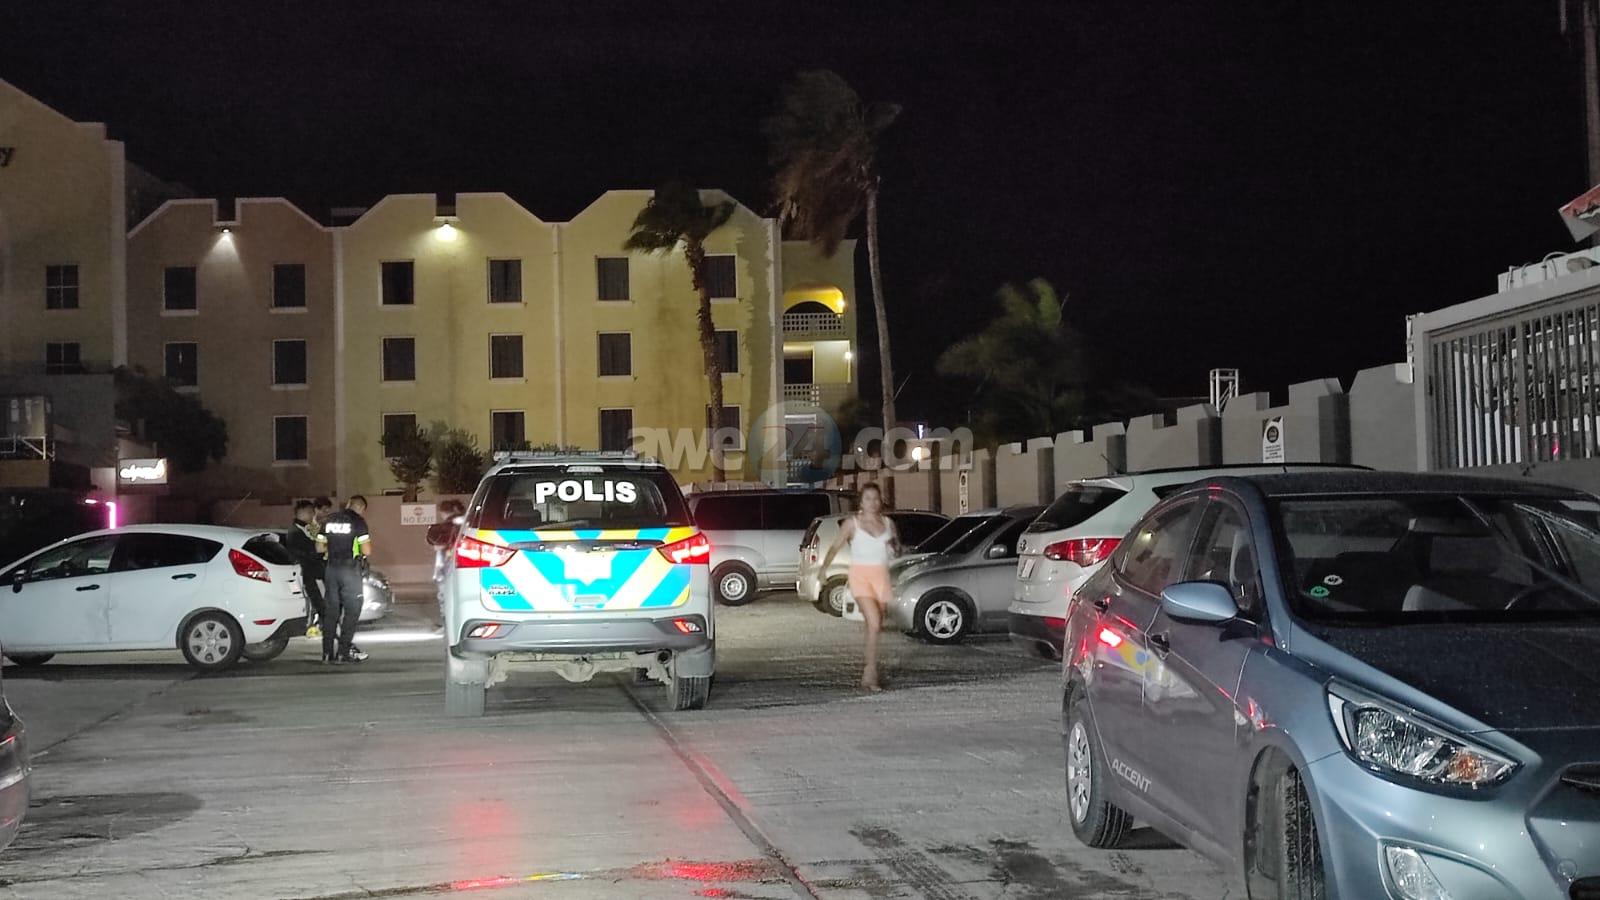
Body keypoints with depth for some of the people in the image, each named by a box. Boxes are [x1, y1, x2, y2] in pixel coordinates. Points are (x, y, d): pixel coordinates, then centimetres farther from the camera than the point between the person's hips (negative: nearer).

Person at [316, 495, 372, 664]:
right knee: (352, 610, 2)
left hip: (332, 568, 5)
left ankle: (328, 653, 9)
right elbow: (366, 550, -11)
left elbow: (320, 547, 13)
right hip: (350, 569, -5)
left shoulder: (329, 520, 10)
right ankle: (343, 652, -3)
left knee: (330, 610, 10)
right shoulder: (358, 521, -7)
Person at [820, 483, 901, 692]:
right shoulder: (852, 523, 3)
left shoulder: (888, 523, 12)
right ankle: (871, 674, -17)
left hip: (881, 576, 4)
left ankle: (868, 670, 24)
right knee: (874, 623, -20)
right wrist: (824, 568, -10)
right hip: (860, 575, -4)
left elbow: (897, 550, 21)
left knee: (877, 625, 5)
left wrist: (894, 547, -2)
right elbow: (835, 547, 3)